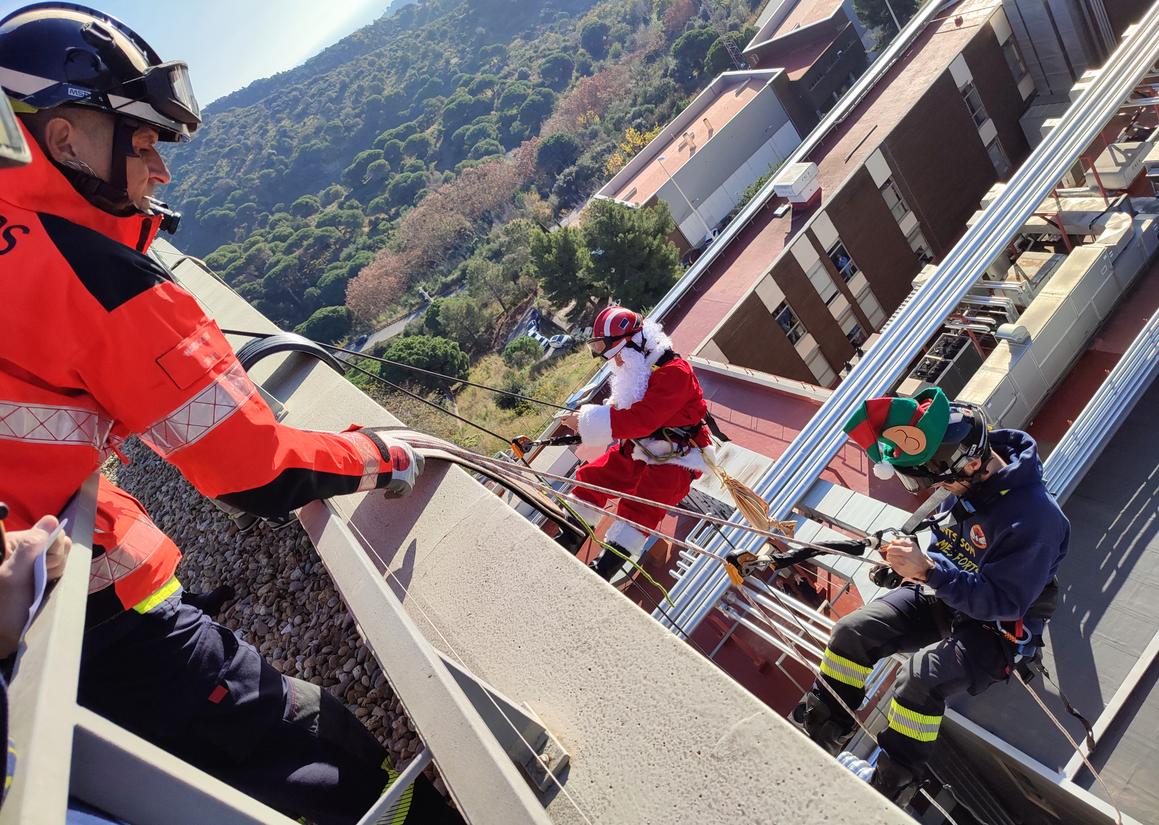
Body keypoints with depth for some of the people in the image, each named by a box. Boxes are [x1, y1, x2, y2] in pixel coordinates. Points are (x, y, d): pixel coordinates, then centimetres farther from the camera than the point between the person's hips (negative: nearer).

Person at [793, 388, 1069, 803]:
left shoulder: (1034, 515, -29)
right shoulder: (969, 478, -9)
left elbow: (1004, 603, -28)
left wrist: (928, 571, -36)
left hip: (994, 628, -7)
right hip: (940, 596, 7)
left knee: (920, 675, -30)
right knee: (853, 630, -10)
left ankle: (891, 781, -6)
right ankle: (816, 733, 5)